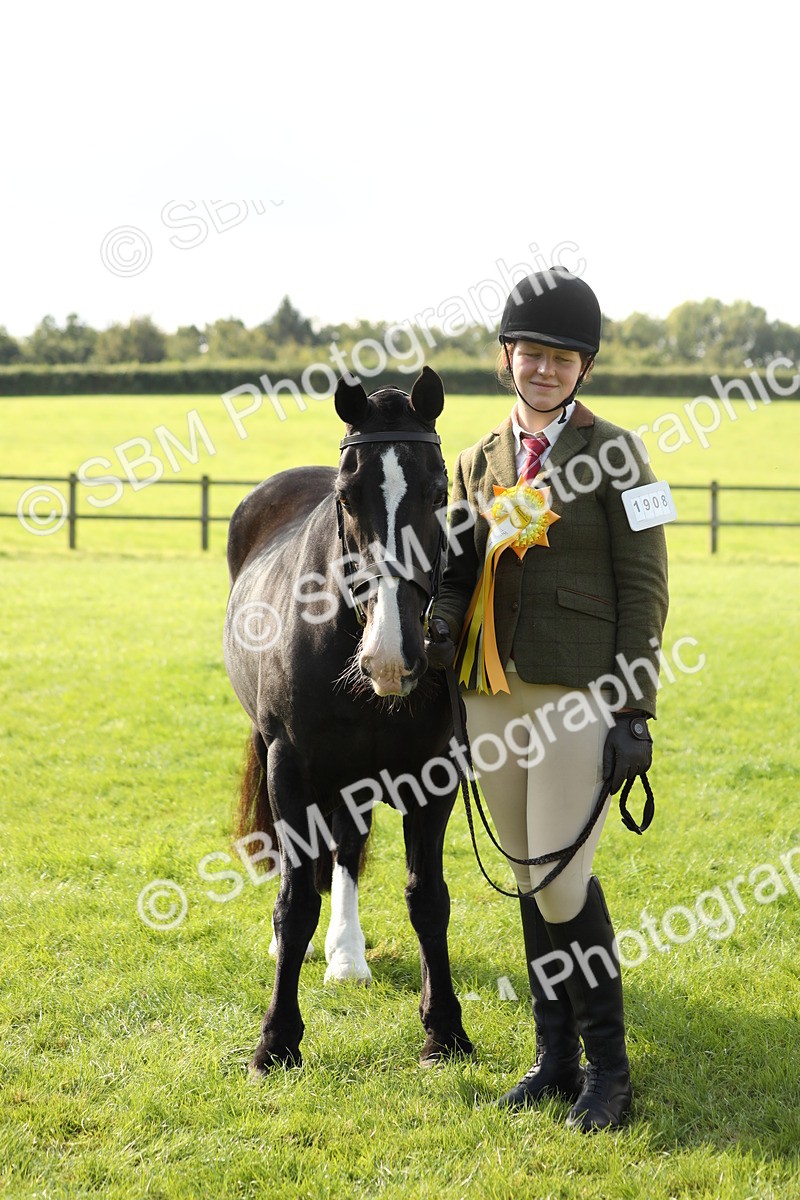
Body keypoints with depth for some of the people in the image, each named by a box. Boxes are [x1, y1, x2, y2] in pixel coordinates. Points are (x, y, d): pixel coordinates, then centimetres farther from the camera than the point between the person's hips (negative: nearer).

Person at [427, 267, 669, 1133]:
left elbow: (643, 589, -6)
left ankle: (608, 1069, 5)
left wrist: (635, 711, -11)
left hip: (578, 695, -6)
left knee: (563, 881, -9)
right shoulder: (478, 461, 11)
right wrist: (444, 617, 1)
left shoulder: (614, 453, -4)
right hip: (493, 695, 6)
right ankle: (554, 1059, 22)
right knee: (530, 881, 12)